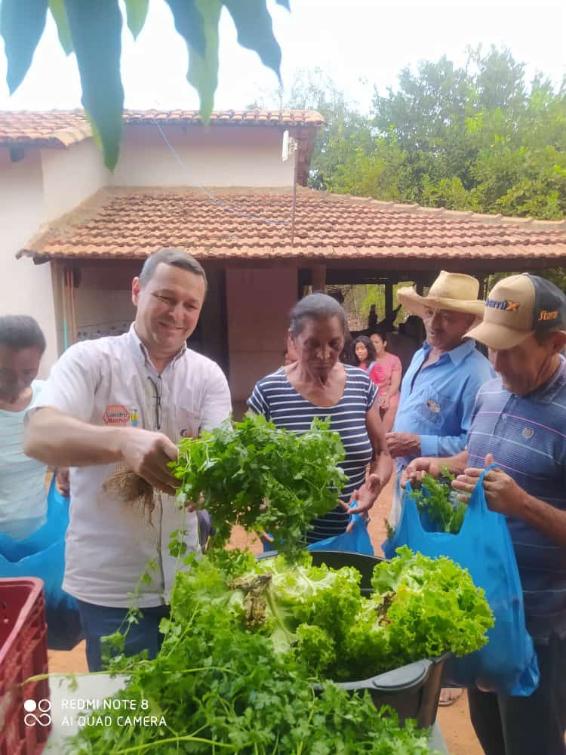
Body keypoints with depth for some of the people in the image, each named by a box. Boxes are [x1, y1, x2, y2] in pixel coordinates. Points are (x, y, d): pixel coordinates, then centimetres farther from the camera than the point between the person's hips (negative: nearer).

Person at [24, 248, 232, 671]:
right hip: (110, 584, -3)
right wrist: (123, 440, -42)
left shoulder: (208, 375, 1)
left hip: (187, 576, 3)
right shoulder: (89, 360, -9)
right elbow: (39, 437, -24)